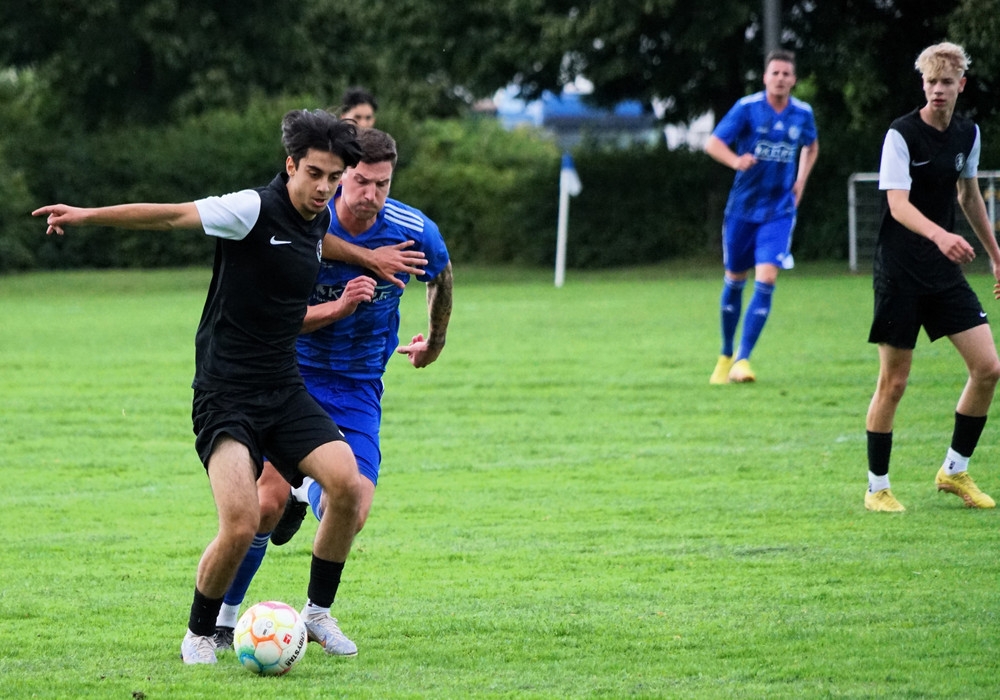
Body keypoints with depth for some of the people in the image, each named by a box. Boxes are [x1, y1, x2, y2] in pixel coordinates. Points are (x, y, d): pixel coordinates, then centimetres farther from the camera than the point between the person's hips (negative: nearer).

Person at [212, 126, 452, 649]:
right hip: (293, 371, -2)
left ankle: (310, 493, 24)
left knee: (352, 512, -15)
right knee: (268, 501, -17)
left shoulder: (415, 232, -11)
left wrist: (435, 342, 27)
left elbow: (440, 275, 14)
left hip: (358, 385, 2)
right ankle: (223, 619, 3)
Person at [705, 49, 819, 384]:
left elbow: (811, 146, 22)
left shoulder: (803, 114, 0)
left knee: (766, 280, -15)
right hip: (743, 206, -1)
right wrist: (736, 161, -34)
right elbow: (713, 143, -14)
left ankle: (742, 359, -13)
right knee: (735, 280, 9)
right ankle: (725, 356, 26)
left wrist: (801, 182, 8)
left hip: (779, 210, 1)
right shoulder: (747, 108, -9)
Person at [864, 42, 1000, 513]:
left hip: (946, 271, 6)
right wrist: (940, 235, -40)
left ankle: (955, 472, 13)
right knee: (894, 381, -2)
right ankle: (877, 488, 11)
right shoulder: (902, 135, -13)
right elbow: (898, 205, -23)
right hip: (900, 274, -6)